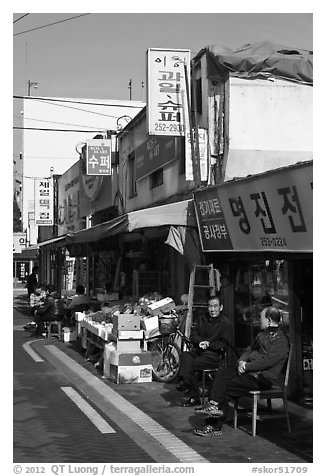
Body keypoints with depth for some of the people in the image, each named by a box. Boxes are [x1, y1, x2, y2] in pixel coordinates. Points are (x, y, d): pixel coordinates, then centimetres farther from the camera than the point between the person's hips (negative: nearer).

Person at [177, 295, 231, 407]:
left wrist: (208, 344, -16)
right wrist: (200, 342, -9)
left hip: (213, 354, -5)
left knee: (191, 364, -28)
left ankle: (193, 396, -13)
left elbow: (224, 344, -5)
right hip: (197, 351, 5)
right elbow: (193, 335, 12)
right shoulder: (202, 318, 16)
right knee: (185, 356, -28)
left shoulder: (225, 323, 0)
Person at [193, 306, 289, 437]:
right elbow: (250, 349, 21)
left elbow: (267, 360, -20)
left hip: (262, 378, -9)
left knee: (229, 386, -21)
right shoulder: (263, 334, 21)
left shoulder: (281, 339, -11)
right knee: (221, 375, -12)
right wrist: (242, 361, 0)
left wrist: (246, 367, -17)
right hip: (248, 369, 9)